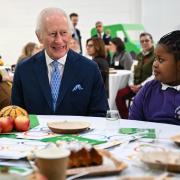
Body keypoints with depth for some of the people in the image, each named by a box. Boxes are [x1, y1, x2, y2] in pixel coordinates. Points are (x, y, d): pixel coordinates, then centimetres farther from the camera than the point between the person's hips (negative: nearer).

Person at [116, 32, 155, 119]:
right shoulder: (139, 56, 18)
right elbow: (134, 72, 16)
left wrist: (141, 86, -18)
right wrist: (131, 84, -3)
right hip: (135, 85, 6)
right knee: (120, 94, -16)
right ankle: (126, 119, -10)